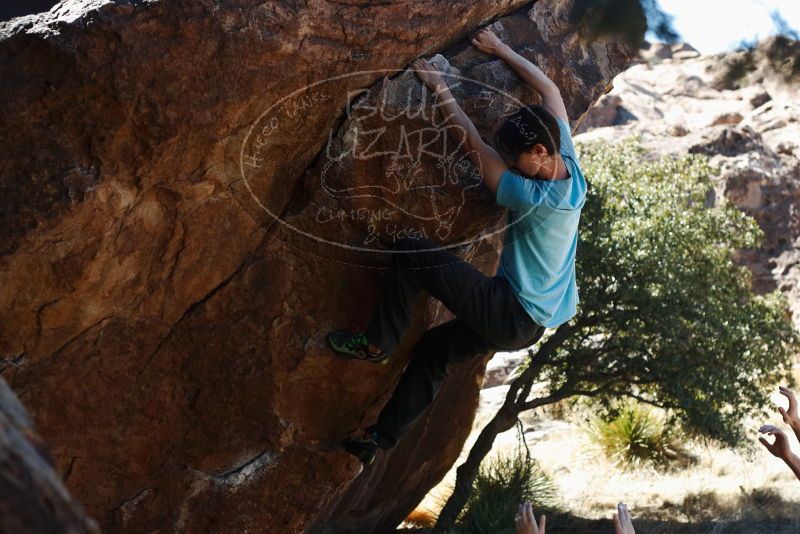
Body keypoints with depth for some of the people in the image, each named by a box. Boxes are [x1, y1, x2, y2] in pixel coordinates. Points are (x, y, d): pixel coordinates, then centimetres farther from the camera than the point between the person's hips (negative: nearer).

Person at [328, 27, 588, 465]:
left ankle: (376, 344, 3)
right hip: (535, 321, 10)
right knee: (434, 350, 22)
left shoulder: (537, 198, -26)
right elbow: (550, 91, 9)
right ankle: (385, 436, 27)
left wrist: (440, 90, -8)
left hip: (512, 317, -10)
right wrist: (501, 51, 14)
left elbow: (476, 149, -18)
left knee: (412, 254, -13)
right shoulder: (569, 165, -4)